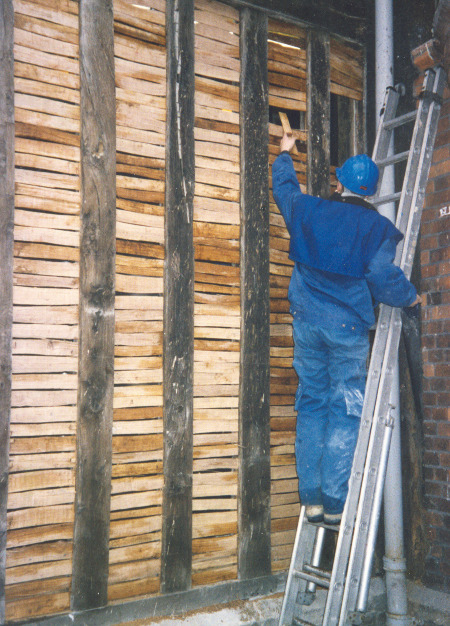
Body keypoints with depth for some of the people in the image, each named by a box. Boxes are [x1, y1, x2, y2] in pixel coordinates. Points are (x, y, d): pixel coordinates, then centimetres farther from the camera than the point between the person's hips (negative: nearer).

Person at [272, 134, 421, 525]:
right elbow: (383, 276, -13)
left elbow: (284, 187, 25)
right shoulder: (378, 226, -4)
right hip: (348, 327, -3)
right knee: (346, 411, 1)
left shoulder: (308, 210, 5)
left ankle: (312, 499, 11)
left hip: (307, 321, 4)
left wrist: (285, 154, 43)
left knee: (312, 406, 10)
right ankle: (335, 503, 0)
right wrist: (411, 297, 7)